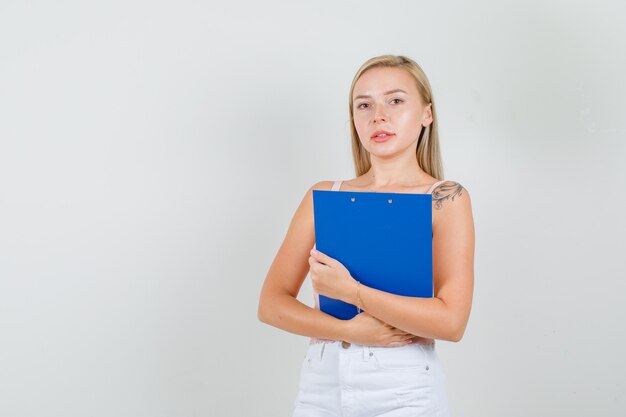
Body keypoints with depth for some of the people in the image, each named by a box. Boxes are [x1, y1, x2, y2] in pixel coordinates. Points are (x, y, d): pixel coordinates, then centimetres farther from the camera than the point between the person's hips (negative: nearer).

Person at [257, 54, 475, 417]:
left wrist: (349, 291, -18)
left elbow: (451, 321, -14)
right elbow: (271, 304, 0)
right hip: (320, 387, 3)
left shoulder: (446, 199, -5)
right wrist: (350, 330, -13)